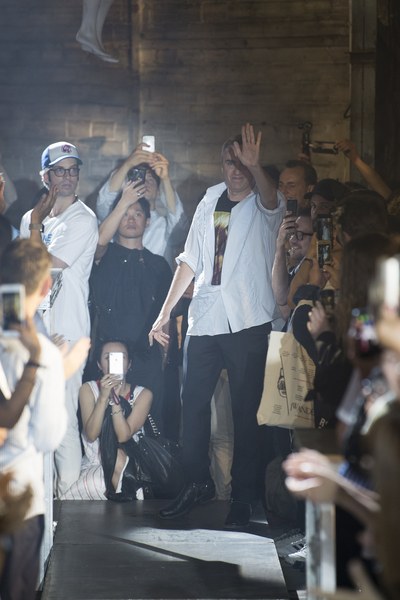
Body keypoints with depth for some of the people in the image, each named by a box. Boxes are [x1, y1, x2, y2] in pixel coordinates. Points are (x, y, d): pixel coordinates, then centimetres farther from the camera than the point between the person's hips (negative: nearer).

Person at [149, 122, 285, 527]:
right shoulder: (211, 201, 11)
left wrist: (254, 165, -47)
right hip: (204, 322, 4)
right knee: (193, 403, 5)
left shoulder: (265, 206, -1)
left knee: (245, 410, 1)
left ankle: (242, 497, 8)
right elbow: (190, 261, 14)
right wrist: (164, 313, 11)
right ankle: (197, 483, 20)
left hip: (248, 323, -4)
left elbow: (271, 199, -28)